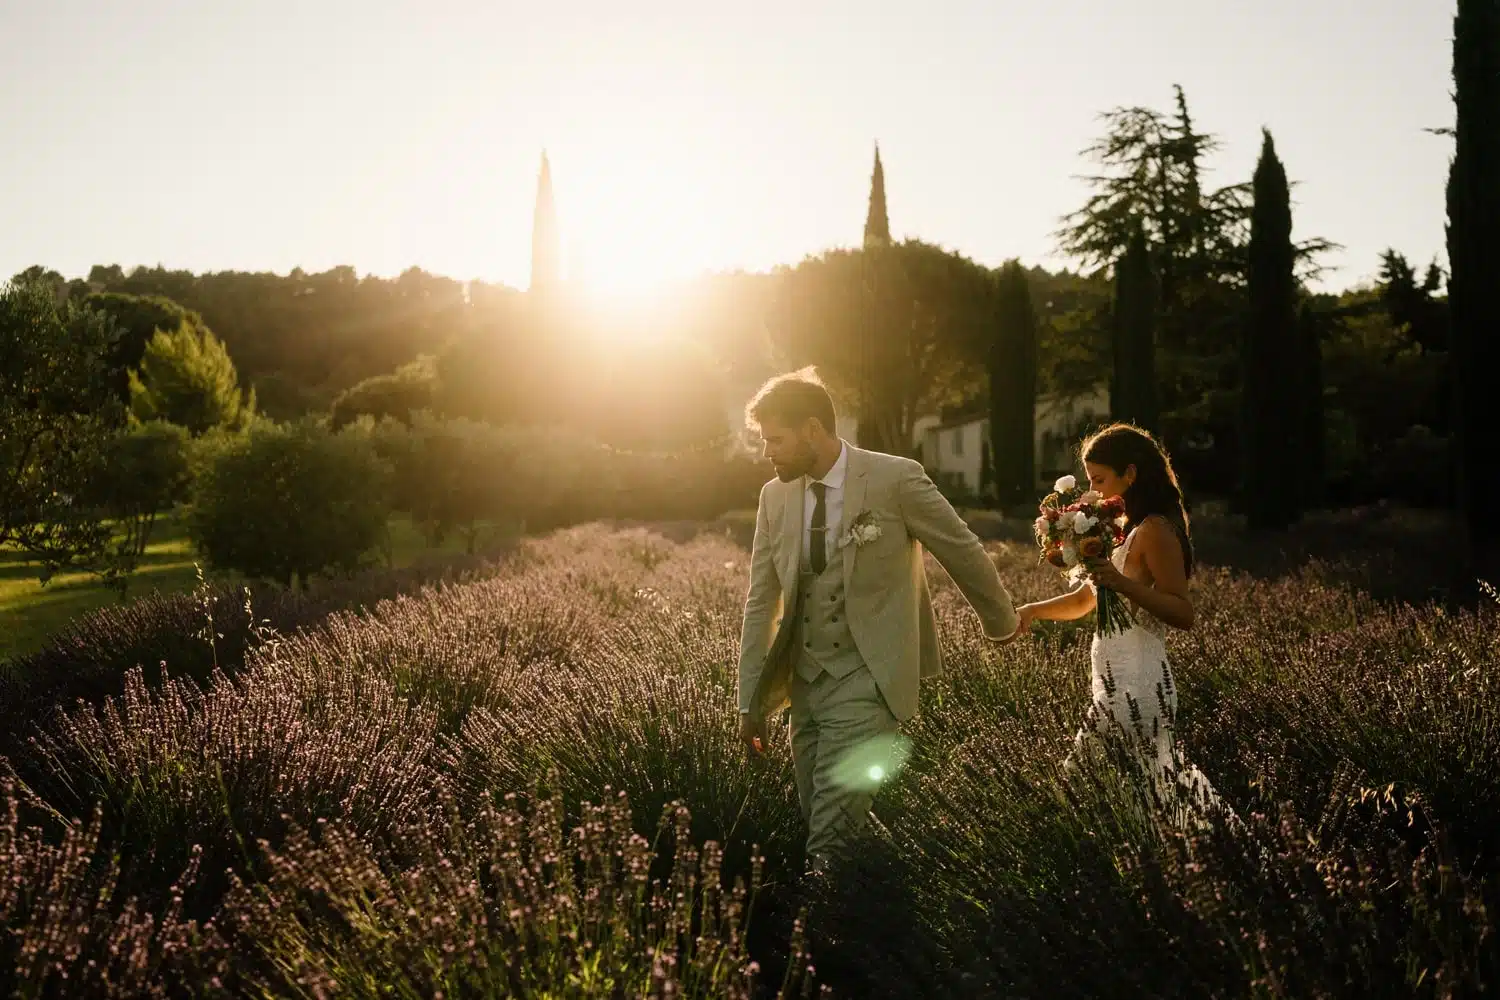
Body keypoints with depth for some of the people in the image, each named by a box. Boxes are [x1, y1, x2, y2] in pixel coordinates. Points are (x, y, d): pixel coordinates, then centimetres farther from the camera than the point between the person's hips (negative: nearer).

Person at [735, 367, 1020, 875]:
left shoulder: (896, 479, -10)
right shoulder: (775, 496, 6)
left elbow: (964, 553, 3)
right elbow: (760, 602, 10)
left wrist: (1003, 622, 16)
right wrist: (751, 701, 9)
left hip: (867, 682, -6)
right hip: (804, 682, 6)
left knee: (831, 843, -15)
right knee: (815, 820, 9)